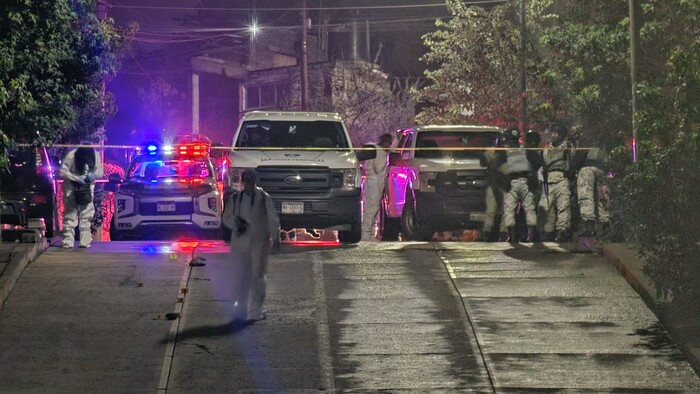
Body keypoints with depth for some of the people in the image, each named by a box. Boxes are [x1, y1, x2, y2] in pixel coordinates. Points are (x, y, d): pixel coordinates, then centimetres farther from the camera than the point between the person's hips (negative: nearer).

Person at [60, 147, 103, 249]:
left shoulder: (95, 156, -16)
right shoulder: (71, 156, -25)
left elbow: (100, 171, -5)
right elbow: (62, 171, -22)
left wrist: (93, 175, -26)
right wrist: (76, 178, -29)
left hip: (87, 185, 3)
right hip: (71, 185, -3)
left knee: (87, 213, -1)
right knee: (70, 212, -4)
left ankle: (85, 241, 3)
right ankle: (68, 241, -1)